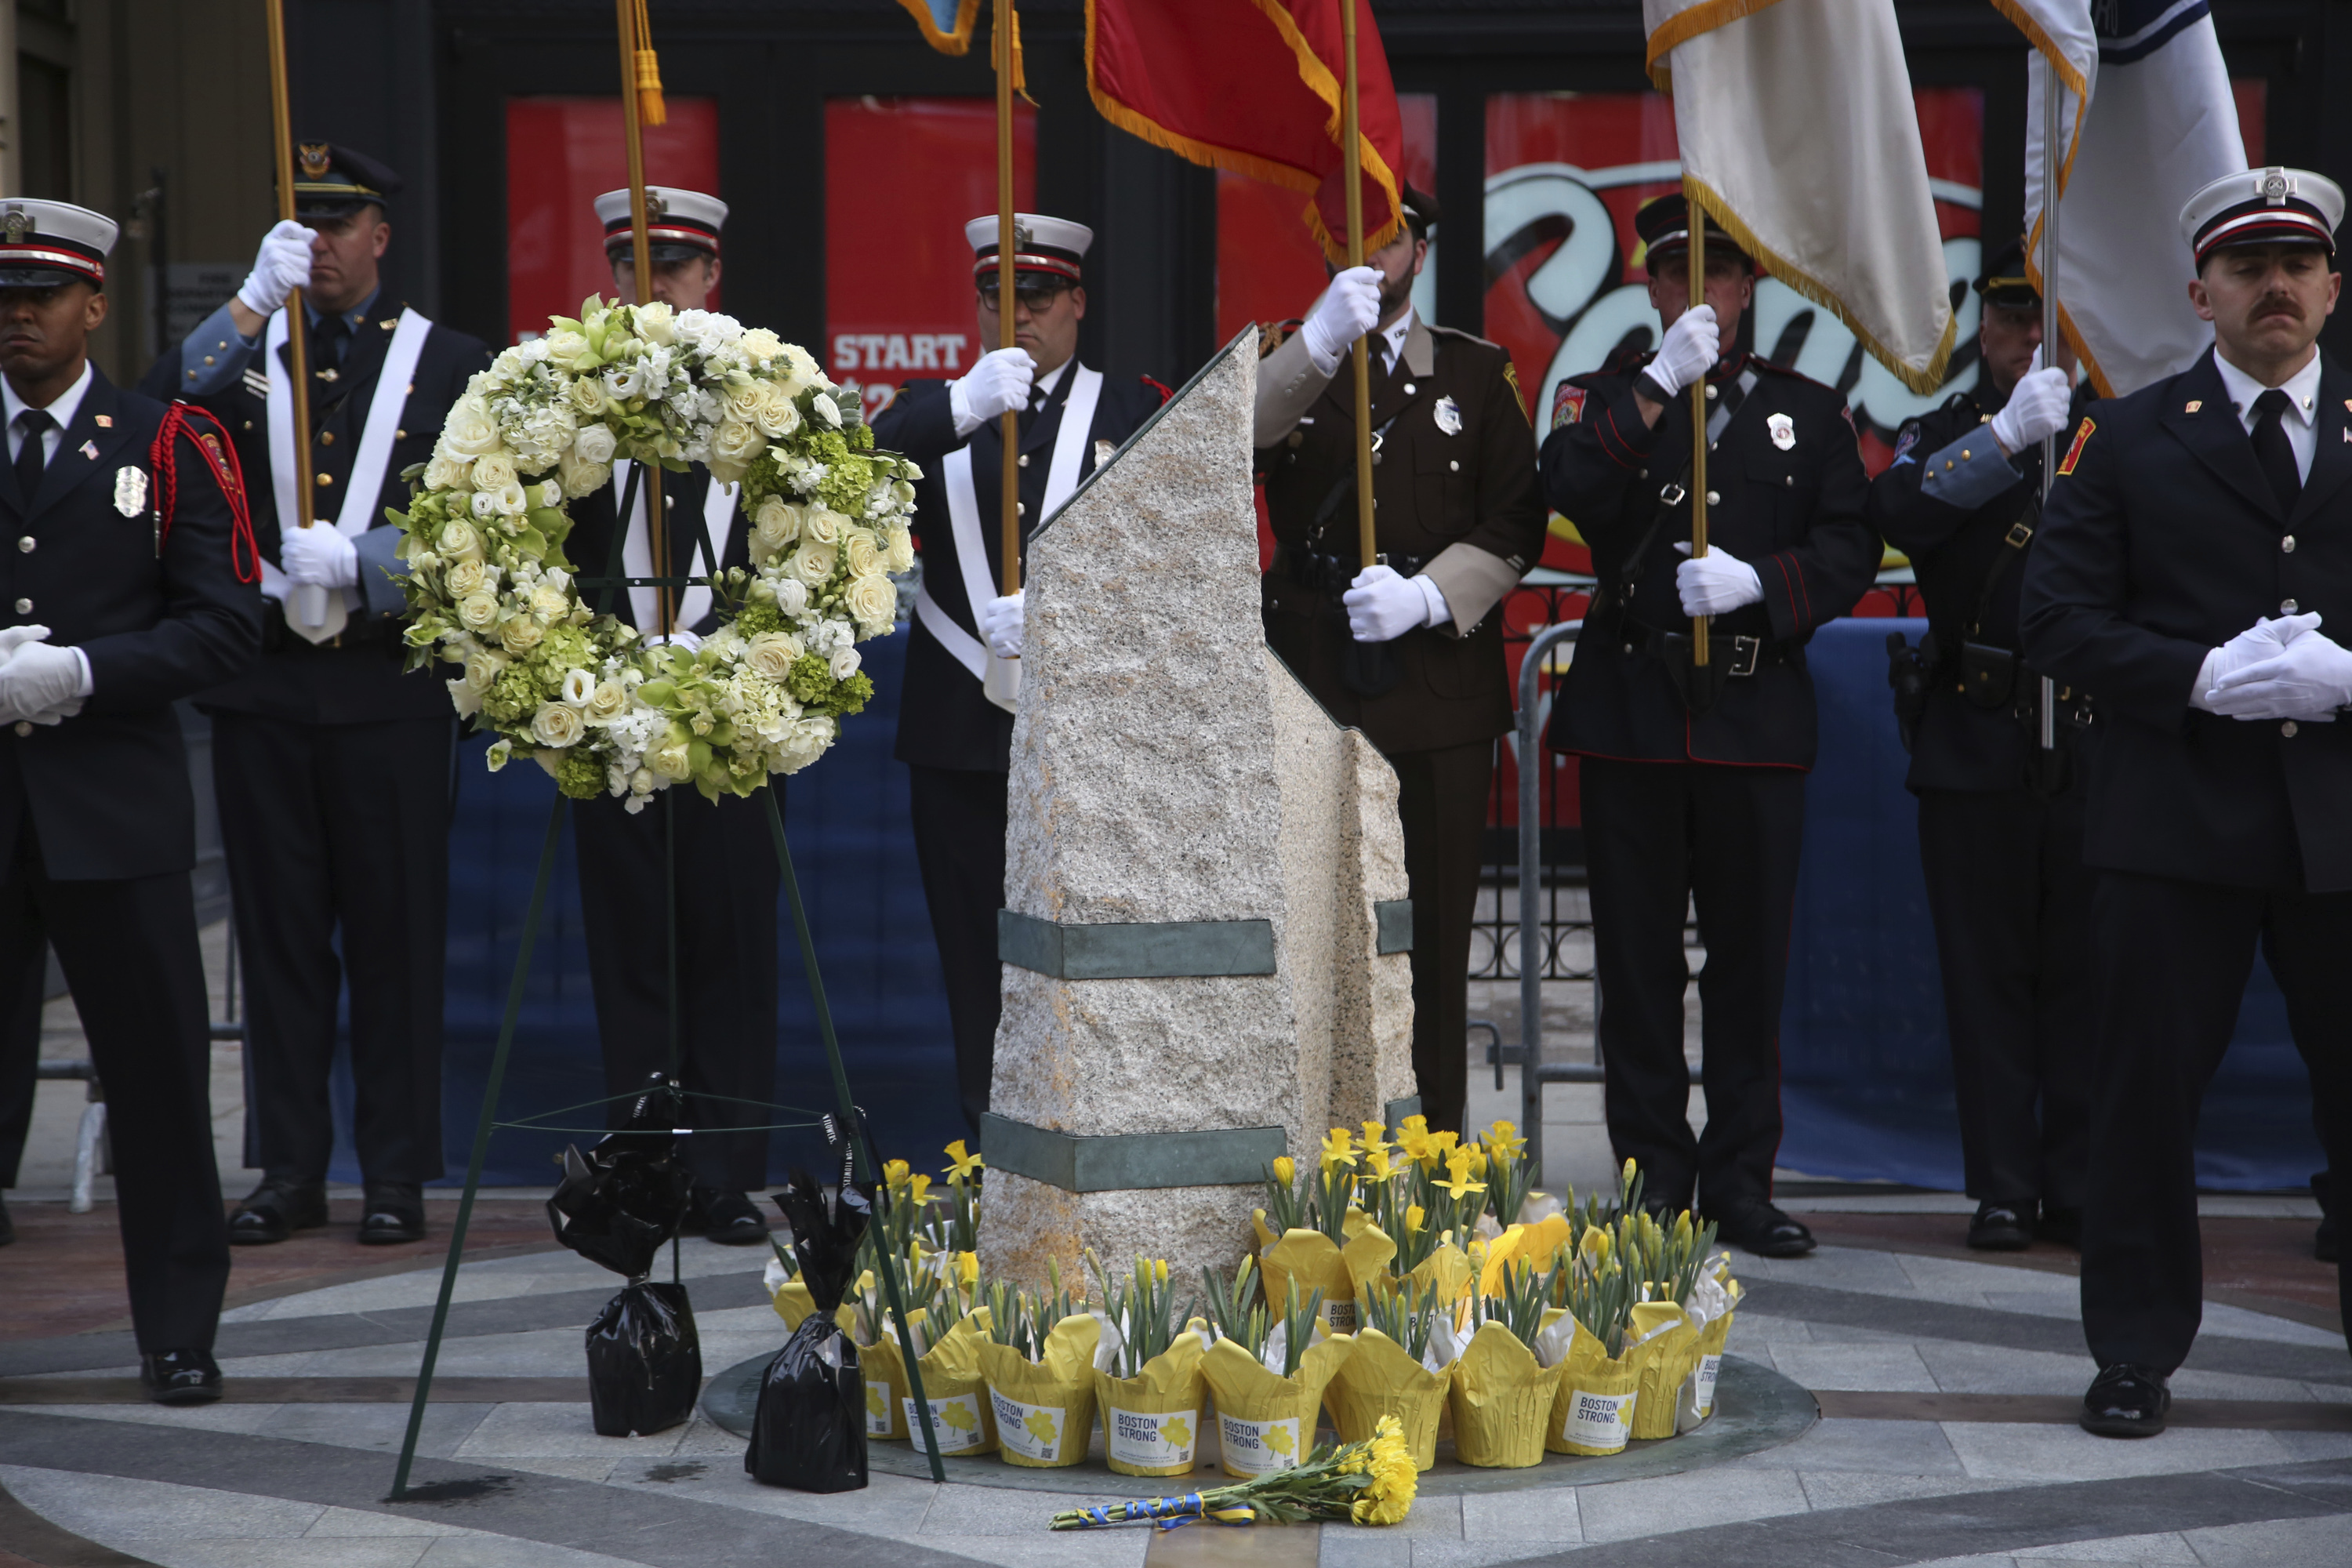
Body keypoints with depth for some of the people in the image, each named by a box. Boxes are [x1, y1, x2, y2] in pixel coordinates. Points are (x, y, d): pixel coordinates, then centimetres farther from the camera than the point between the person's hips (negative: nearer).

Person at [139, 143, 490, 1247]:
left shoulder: (450, 364, 7)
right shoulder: (241, 353, 12)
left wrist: (357, 560, -15)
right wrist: (253, 300, -15)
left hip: (390, 687, -2)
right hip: (263, 683, 2)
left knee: (396, 928, 1)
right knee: (280, 929, 5)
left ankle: (397, 1172, 9)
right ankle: (289, 1168, 13)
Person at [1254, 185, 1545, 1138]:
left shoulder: (1475, 374, 13)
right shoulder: (1284, 367, 11)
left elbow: (1514, 526, 6)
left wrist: (1428, 594, -12)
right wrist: (1317, 343, -26)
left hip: (1439, 692, 1)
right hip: (1309, 688, 0)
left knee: (1432, 941, 1)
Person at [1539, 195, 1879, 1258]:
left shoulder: (1809, 411, 13)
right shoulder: (1607, 396, 9)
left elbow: (1850, 549, 3)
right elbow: (1569, 492, -13)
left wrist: (1757, 580, -14)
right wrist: (1661, 385, -20)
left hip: (1757, 717, 1)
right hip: (1632, 711, -1)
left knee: (1751, 958, 3)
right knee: (1638, 958, 1)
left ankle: (1742, 1184, 12)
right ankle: (1655, 1181, 10)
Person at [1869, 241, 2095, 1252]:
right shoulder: (1944, 435, 9)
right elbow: (1898, 514, -14)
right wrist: (2008, 433, -19)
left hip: (2093, 743, 0)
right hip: (1976, 745, 0)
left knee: (2083, 975, 3)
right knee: (1988, 972, 3)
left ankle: (2080, 1187, 12)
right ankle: (2004, 1188, 11)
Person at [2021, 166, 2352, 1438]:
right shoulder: (2127, 441, 6)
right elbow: (2059, 620, -1)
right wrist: (2204, 677, -14)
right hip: (2177, 819, -1)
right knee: (2148, 1086, 4)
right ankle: (2136, 1353, 16)